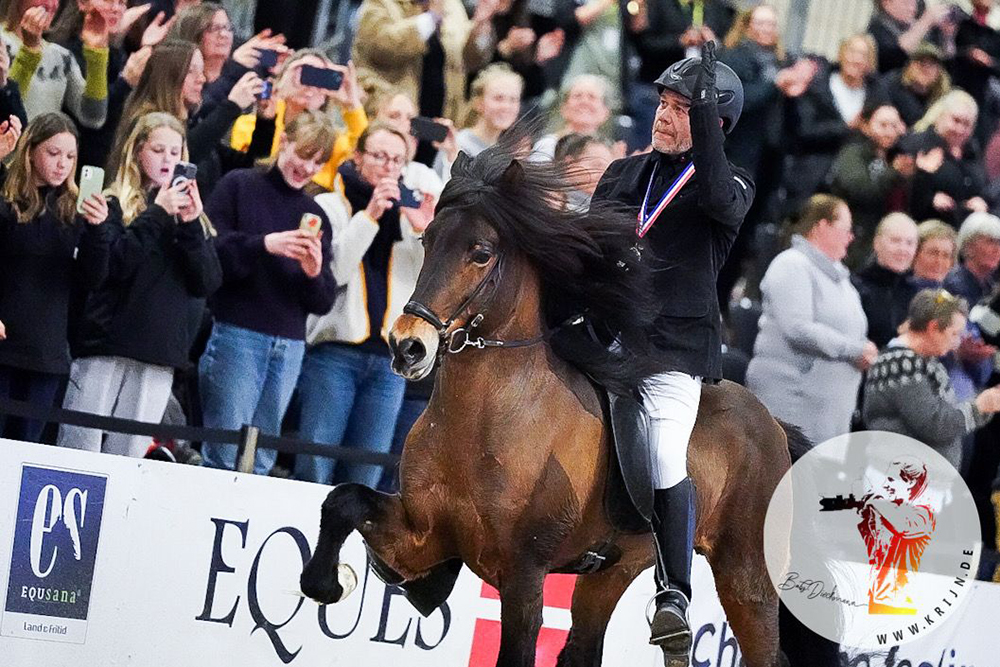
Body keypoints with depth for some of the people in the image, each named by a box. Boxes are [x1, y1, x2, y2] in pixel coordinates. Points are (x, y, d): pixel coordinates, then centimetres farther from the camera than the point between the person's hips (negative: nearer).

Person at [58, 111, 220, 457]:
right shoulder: (113, 205, 4)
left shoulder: (192, 215, 15)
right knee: (80, 452, -6)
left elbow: (208, 283, 5)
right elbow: (115, 264, -11)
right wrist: (157, 214, -14)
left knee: (128, 459, 1)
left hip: (160, 356, 3)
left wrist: (191, 226, -7)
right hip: (105, 346, -3)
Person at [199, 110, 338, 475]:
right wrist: (264, 244, -21)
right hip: (236, 335, -5)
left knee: (261, 461, 3)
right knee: (225, 454, -9)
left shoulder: (315, 215, 17)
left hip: (289, 346, 5)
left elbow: (323, 302, 13)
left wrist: (315, 273, -8)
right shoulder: (239, 186, 3)